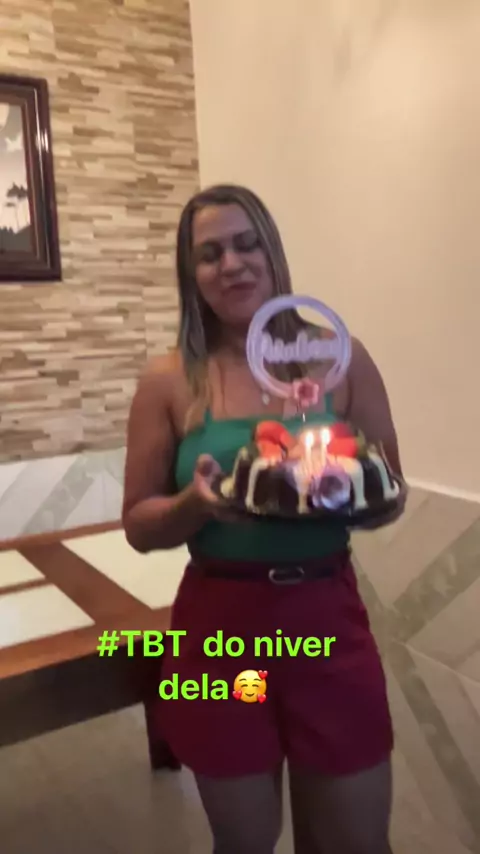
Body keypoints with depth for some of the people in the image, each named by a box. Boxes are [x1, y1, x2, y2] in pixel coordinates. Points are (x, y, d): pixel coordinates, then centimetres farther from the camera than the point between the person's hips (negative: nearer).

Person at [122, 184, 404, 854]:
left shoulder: (341, 357, -3)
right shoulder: (169, 380, -5)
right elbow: (139, 526, -1)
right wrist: (194, 503, -21)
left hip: (329, 618, 1)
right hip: (221, 625, 0)